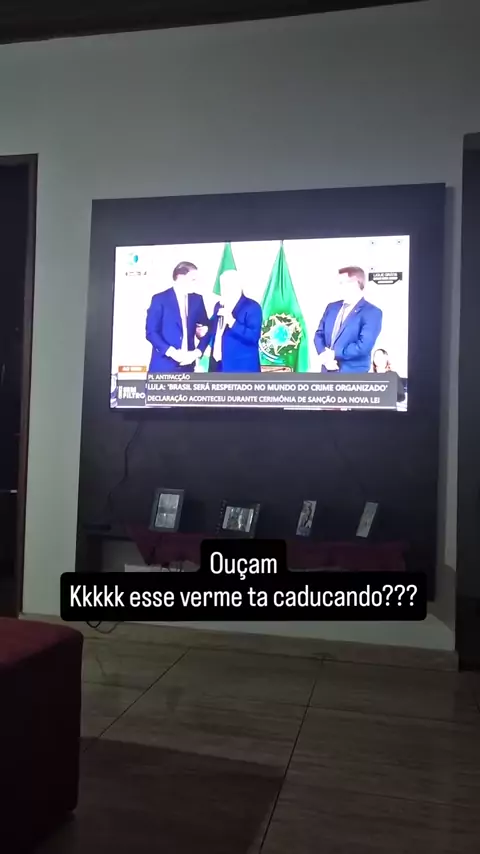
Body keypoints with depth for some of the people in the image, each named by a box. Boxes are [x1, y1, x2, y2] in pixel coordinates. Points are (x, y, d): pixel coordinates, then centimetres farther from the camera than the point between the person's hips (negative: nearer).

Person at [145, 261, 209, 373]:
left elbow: (205, 325, 18)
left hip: (187, 364, 4)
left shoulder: (197, 299, 11)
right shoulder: (160, 299, -2)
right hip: (163, 364, -4)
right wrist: (171, 352, -17)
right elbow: (151, 332, -5)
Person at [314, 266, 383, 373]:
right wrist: (324, 355, -9)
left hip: (353, 375, -6)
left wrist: (335, 354, -14)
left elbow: (364, 346, -19)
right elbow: (319, 334, 11)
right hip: (327, 373, 6)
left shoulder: (372, 312, -7)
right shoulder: (332, 307, 14)